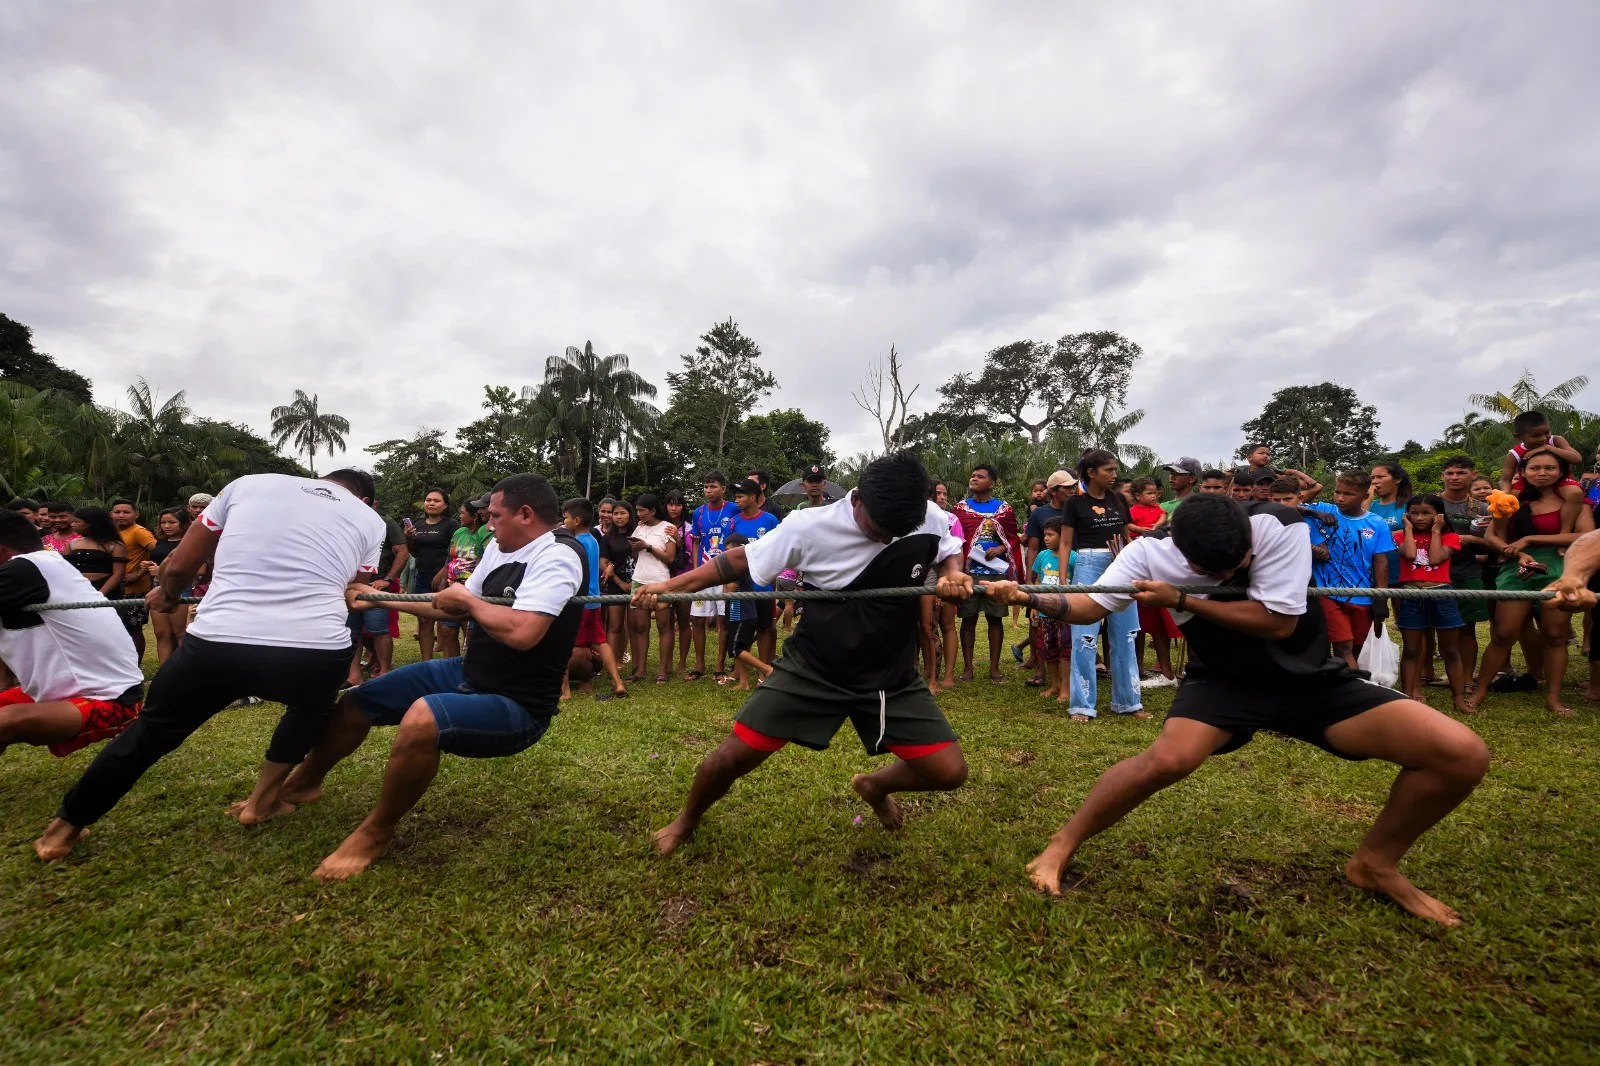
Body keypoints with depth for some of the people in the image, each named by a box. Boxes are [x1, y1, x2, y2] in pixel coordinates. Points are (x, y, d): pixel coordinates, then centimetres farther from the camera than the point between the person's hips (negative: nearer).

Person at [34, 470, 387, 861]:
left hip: (217, 643, 1)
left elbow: (179, 566, 19)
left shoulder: (250, 483, 17)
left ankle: (65, 828, 43)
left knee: (153, 728, 28)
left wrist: (167, 595, 41)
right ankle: (262, 800, 32)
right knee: (311, 708, 35)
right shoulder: (370, 519, 17)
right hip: (317, 652, -1)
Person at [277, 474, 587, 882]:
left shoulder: (557, 555, -23)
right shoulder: (500, 548, 5)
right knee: (356, 702, 16)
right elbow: (454, 607, 17)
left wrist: (469, 601, -18)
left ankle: (375, 834, -9)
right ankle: (305, 782, 45)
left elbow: (522, 632, -37)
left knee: (422, 719, -36)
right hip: (468, 674, 10)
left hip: (518, 707, -9)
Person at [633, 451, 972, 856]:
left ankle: (875, 785, 30)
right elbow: (741, 559, -9)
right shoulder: (810, 528, -20)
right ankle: (685, 822, 30)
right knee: (734, 756, -5)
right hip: (813, 668, -2)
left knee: (950, 772, -5)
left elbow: (951, 551, 10)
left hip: (891, 674, 3)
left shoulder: (931, 519, -13)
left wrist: (953, 573, -14)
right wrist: (671, 585, -14)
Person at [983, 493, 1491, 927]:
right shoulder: (1150, 553, -16)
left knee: (1462, 753, -14)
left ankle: (1374, 863, 11)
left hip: (1313, 679, 2)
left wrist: (1180, 600, -24)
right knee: (1170, 757, -34)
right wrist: (1035, 599, -36)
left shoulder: (1282, 530, -21)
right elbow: (1090, 604, -16)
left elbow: (1277, 621, -23)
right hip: (1222, 681, -2)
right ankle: (1061, 847, -13)